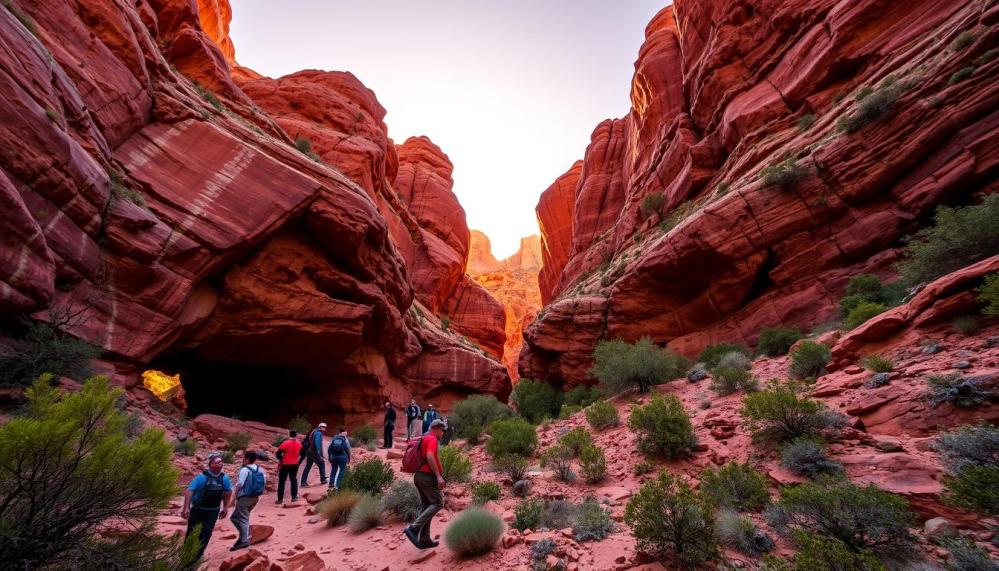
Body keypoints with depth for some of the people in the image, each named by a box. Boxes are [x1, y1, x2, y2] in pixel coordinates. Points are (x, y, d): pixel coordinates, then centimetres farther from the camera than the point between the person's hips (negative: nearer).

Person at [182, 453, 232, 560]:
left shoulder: (224, 478, -7)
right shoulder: (202, 477, -19)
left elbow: (228, 493, 7)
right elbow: (189, 491, -20)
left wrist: (224, 508, 10)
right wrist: (186, 508, -27)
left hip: (213, 511, 2)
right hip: (198, 509, -2)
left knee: (207, 533, 1)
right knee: (192, 532, 10)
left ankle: (197, 555, 17)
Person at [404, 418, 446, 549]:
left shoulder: (423, 439, 18)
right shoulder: (432, 439, -12)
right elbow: (430, 457, -27)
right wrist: (439, 476, -28)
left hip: (419, 476, 10)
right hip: (428, 476, -10)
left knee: (427, 506, 13)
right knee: (437, 503, -3)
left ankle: (424, 540, 15)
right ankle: (413, 528, -11)